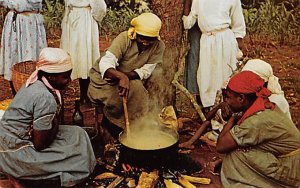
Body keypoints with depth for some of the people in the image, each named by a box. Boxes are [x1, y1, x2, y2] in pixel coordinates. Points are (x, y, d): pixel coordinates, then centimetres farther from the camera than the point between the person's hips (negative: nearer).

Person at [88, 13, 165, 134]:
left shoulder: (158, 46, -13)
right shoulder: (124, 39, -23)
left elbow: (145, 71, -14)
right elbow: (105, 63, -33)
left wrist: (127, 76, -32)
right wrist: (121, 76, -52)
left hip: (131, 81, 3)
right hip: (104, 79, -3)